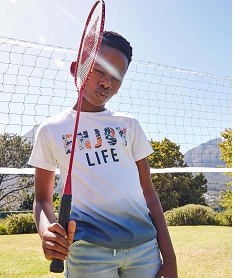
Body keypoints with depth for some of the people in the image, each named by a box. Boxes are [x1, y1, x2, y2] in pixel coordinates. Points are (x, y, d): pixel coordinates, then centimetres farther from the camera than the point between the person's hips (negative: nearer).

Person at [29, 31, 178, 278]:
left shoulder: (129, 125, 10)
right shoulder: (51, 130, 5)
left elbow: (148, 192, 8)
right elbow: (42, 199, 7)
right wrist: (46, 230, -15)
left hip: (145, 246, 2)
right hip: (88, 250, -2)